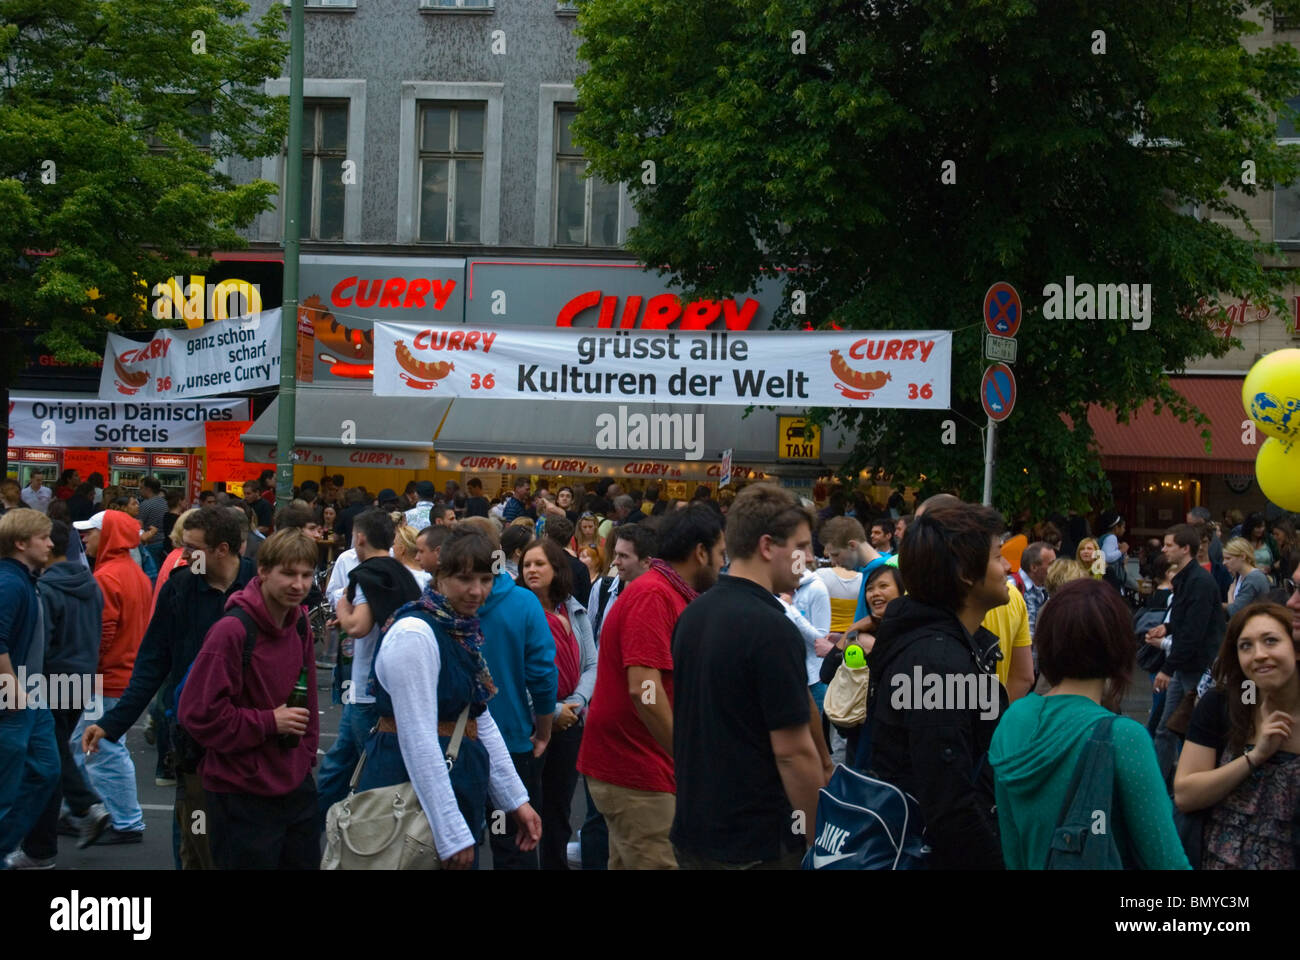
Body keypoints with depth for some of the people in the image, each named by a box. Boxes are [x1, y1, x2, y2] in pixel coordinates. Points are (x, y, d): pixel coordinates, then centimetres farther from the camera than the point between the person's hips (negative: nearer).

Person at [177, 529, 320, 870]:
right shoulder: (231, 631, -20)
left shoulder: (300, 626, 5)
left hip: (296, 787, 7)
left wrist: (307, 752, 9)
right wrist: (269, 723, -17)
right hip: (243, 795, -7)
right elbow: (199, 713, -21)